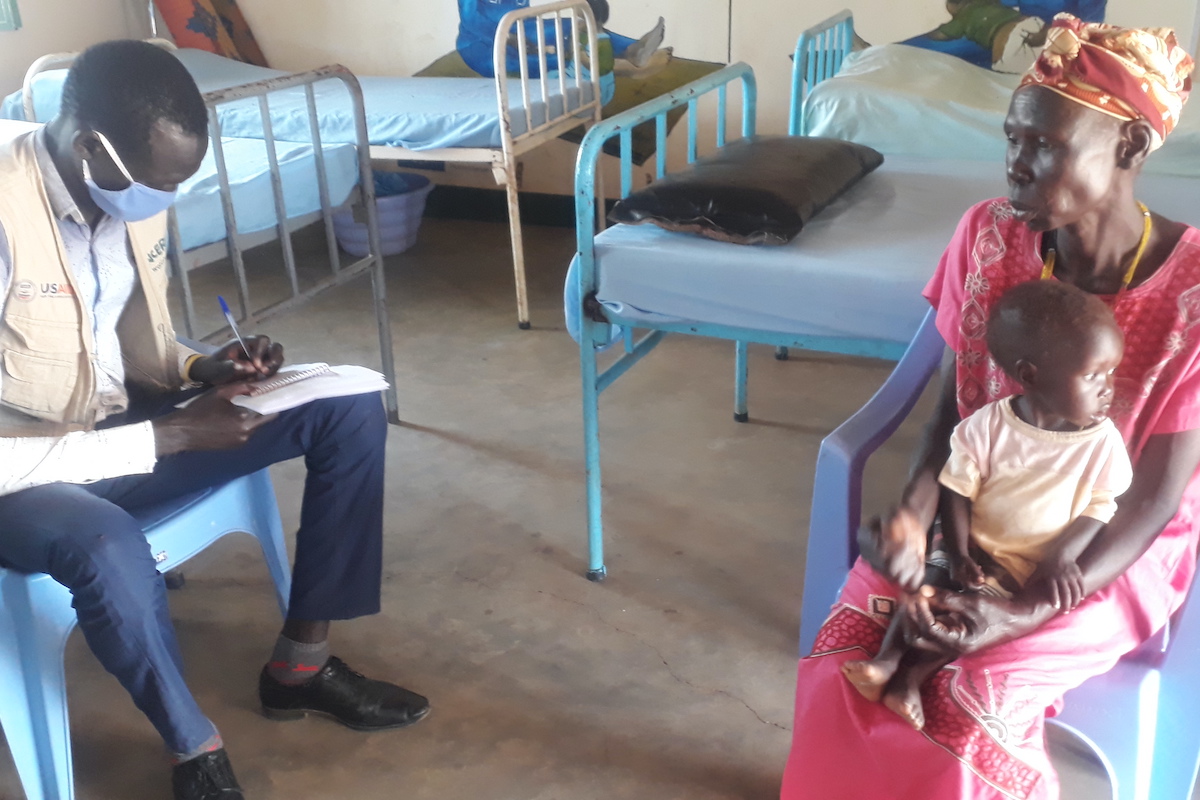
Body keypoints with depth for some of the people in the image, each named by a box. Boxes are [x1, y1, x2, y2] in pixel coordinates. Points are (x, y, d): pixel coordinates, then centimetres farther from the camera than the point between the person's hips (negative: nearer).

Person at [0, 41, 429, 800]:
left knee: (351, 409, -5)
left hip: (118, 424, 7)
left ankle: (302, 661, 7)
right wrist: (174, 437, -26)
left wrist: (203, 369, -12)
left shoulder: (129, 192, -6)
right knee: (109, 548, -42)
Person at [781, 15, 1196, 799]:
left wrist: (1025, 615, -28)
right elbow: (954, 407, -2)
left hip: (1113, 555, -3)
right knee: (844, 653, -19)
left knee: (972, 699, -25)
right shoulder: (988, 237, -10)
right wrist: (910, 519, -21)